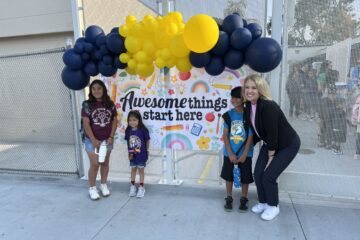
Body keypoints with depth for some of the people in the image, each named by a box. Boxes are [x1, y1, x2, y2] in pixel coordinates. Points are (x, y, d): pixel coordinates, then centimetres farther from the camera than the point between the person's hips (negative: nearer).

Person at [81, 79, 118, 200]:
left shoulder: (110, 104, 0)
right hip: (92, 140, -2)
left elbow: (114, 121, 2)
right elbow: (86, 123, -10)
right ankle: (92, 188, 16)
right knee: (94, 164, -2)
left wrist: (111, 137, -6)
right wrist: (93, 140, -15)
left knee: (105, 163, 13)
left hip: (107, 140, 3)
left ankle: (103, 185, 29)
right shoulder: (87, 105, -7)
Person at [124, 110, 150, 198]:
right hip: (132, 155, 3)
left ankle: (141, 187, 25)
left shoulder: (143, 130, -19)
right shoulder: (128, 131, -8)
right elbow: (128, 142, 2)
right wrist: (130, 152, 4)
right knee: (133, 169, 18)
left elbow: (147, 141, -8)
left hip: (141, 154, -3)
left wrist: (146, 151, 1)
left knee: (141, 170, 11)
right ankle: (132, 186, 33)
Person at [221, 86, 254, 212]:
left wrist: (244, 154, -11)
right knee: (229, 175, 12)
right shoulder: (228, 115, -4)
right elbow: (225, 135, -4)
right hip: (229, 153, 2)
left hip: (245, 153, -1)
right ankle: (229, 198, 30)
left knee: (245, 177, 9)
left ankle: (244, 199, 29)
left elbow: (250, 136, -8)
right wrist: (230, 154, -10)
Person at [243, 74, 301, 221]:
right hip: (270, 144, 7)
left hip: (288, 145, -7)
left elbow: (272, 133, -27)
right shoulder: (248, 106, -8)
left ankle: (273, 206, 17)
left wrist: (271, 157, -18)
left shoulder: (268, 106, -31)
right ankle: (263, 202, 28)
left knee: (269, 175, -9)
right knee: (258, 174, 3)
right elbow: (255, 131, 3)